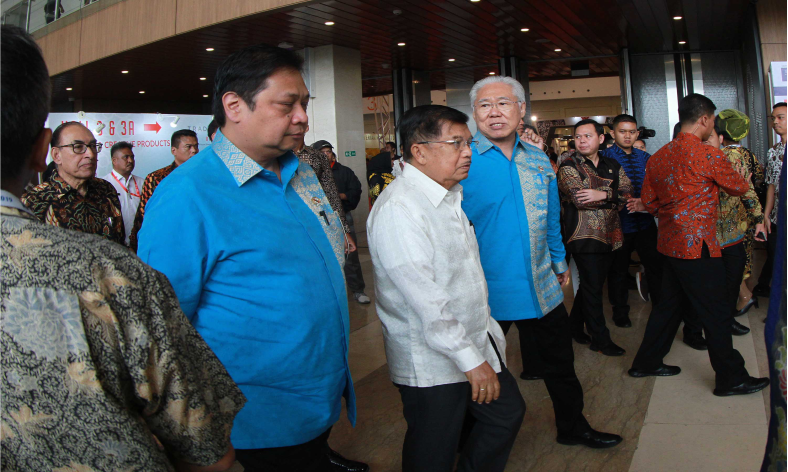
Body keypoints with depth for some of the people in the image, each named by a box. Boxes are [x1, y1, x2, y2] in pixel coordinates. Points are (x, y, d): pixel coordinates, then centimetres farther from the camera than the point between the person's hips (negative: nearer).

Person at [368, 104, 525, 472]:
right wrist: (470, 359, -23)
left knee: (508, 413, 18)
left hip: (475, 343, 9)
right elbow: (424, 300, -26)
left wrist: (488, 333, 20)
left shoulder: (451, 195, 10)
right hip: (432, 364, -9)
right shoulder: (399, 208, -23)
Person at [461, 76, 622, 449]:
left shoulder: (537, 158, 5)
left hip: (542, 288, 5)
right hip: (487, 292, -5)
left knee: (560, 363, 20)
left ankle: (572, 427, 43)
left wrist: (559, 261, 19)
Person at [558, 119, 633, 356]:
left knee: (592, 285, 14)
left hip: (610, 236, 6)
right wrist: (615, 197, -12)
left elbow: (628, 192, 0)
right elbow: (580, 199, -18)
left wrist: (603, 195, -19)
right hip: (585, 236, -5)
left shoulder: (613, 165, 12)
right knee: (592, 287, -1)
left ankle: (575, 327, 30)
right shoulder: (569, 167, -4)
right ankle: (600, 339, 11)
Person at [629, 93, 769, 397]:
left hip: (670, 243, 8)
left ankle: (646, 363, 29)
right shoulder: (709, 156, -15)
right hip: (698, 247, -8)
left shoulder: (658, 157, 6)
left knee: (669, 304, 19)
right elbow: (739, 188, 1)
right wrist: (737, 177, 22)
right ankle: (730, 379, 16)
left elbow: (649, 201, 12)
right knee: (716, 314, 4)